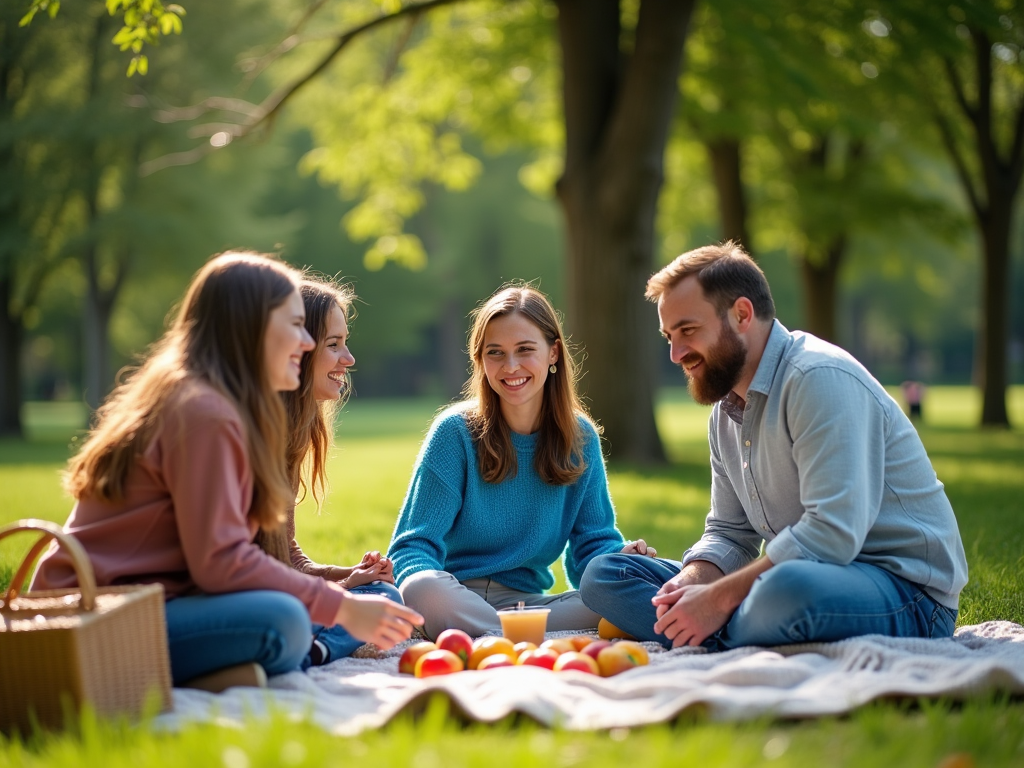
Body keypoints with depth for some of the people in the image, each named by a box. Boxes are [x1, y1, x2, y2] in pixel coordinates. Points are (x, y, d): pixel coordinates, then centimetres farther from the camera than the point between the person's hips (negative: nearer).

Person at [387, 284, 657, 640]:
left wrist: (619, 557, -18)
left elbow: (591, 543, 7)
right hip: (456, 598, -3)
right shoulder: (455, 432, -6)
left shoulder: (580, 437, 6)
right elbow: (414, 545, -10)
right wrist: (426, 587, -34)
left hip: (528, 602, 3)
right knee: (422, 589, -38)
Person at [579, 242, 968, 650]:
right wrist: (688, 585, -7)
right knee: (603, 574, 0)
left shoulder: (821, 379, -17)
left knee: (790, 586, -45)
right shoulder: (727, 410, 14)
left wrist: (719, 599, -22)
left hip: (906, 592, -9)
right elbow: (729, 535, 16)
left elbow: (832, 533, -26)